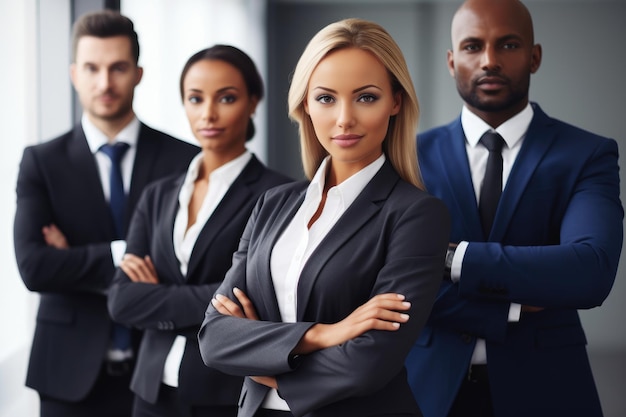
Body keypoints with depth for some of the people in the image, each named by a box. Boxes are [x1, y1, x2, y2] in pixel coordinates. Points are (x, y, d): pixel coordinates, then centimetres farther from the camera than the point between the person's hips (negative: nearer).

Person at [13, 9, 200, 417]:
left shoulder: (186, 159, -1)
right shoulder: (42, 162, 1)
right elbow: (34, 266, -11)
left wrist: (78, 262, -11)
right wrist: (125, 256, -16)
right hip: (73, 372, 0)